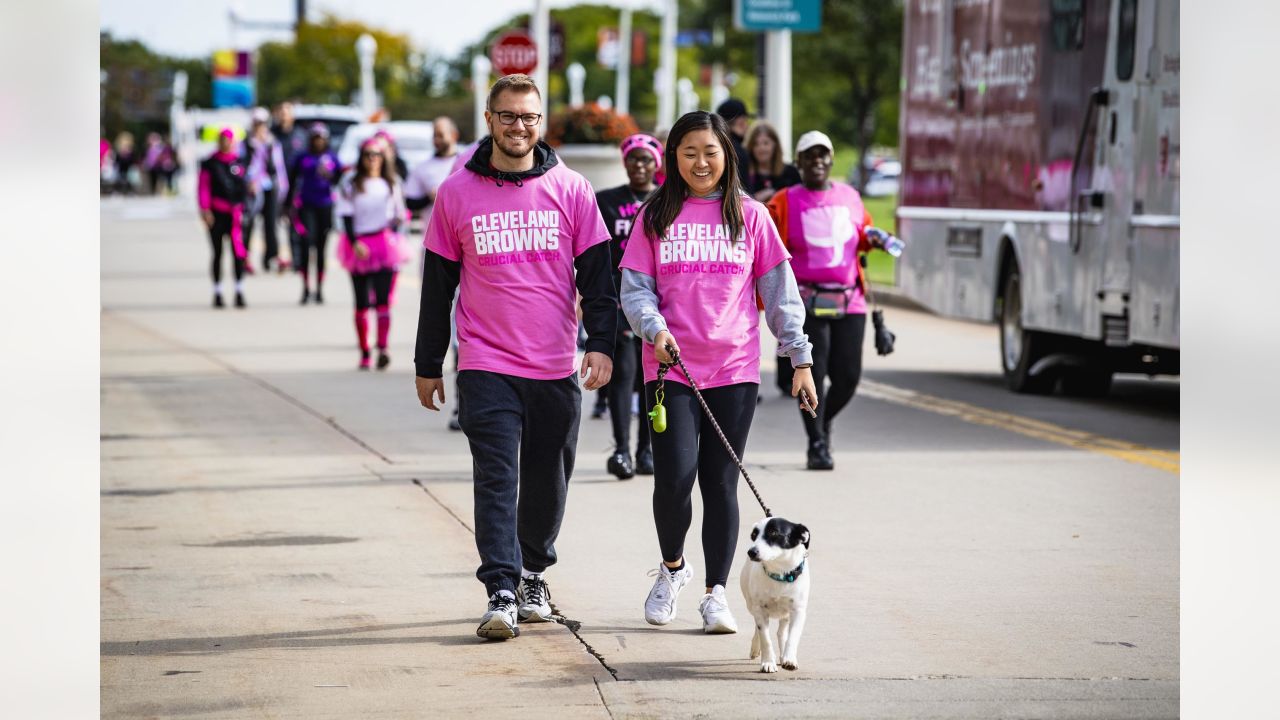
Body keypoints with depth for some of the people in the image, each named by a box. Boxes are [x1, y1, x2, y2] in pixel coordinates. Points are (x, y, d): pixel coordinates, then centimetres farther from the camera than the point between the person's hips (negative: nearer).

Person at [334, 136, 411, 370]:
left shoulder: (391, 183, 10)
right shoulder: (350, 184, 5)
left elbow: (398, 215, 15)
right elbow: (347, 216, -1)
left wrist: (393, 238, -1)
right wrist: (354, 243, -13)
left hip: (385, 244, 0)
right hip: (359, 249, 0)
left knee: (383, 300, -13)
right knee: (362, 304, 5)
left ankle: (382, 349, -22)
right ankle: (364, 353, 11)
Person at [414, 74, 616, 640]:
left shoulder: (570, 190, 2)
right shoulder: (456, 193, 2)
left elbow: (596, 274, 3)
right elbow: (438, 285, 8)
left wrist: (602, 343, -9)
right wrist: (428, 366, 10)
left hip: (556, 367, 1)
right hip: (486, 365, -1)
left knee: (547, 481, 11)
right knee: (496, 479, -10)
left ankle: (534, 573, 32)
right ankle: (501, 594, -13)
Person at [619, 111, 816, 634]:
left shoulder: (750, 216, 7)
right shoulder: (656, 217, 6)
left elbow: (779, 290, 8)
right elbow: (634, 288, 3)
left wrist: (800, 357, 3)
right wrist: (655, 329, -17)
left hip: (735, 370, 1)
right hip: (671, 370, -1)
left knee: (721, 483, 1)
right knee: (675, 477, -11)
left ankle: (716, 592, 8)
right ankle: (672, 566, 15)